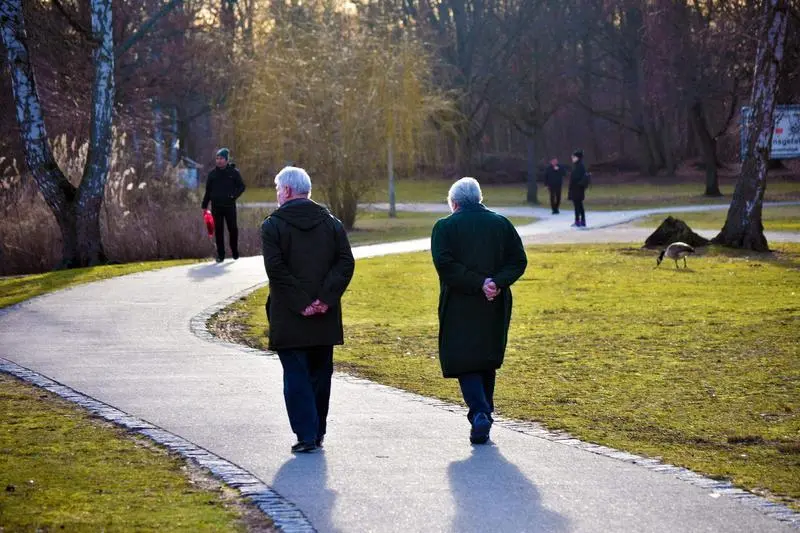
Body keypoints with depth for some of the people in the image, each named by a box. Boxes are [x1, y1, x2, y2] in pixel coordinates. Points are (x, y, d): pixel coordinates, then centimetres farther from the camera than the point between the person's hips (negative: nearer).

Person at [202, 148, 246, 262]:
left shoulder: (233, 172, 0)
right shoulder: (212, 173, 7)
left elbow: (241, 186, 4)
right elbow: (208, 190, 11)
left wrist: (234, 195, -12)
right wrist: (204, 205, 8)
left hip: (229, 206, -2)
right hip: (216, 206, 2)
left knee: (233, 229, 2)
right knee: (218, 230, 3)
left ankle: (235, 252, 17)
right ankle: (220, 254, 9)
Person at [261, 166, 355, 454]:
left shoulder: (273, 225, -5)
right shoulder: (331, 223, 7)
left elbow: (276, 269, -15)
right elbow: (346, 263, -3)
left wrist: (300, 303, -13)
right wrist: (325, 298, -8)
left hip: (288, 318, -4)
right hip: (325, 318, 4)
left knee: (296, 376, 0)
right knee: (320, 374, 14)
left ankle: (306, 435, -5)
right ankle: (318, 432, 20)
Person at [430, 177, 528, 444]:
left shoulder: (445, 227, -3)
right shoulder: (502, 224, 7)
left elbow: (444, 264, -15)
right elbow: (519, 260, 0)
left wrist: (478, 284, -16)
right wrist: (496, 283, -10)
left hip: (459, 307, -3)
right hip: (495, 306, 4)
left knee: (465, 362, 1)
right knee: (488, 362, 17)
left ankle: (480, 414, -17)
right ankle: (484, 415, 23)